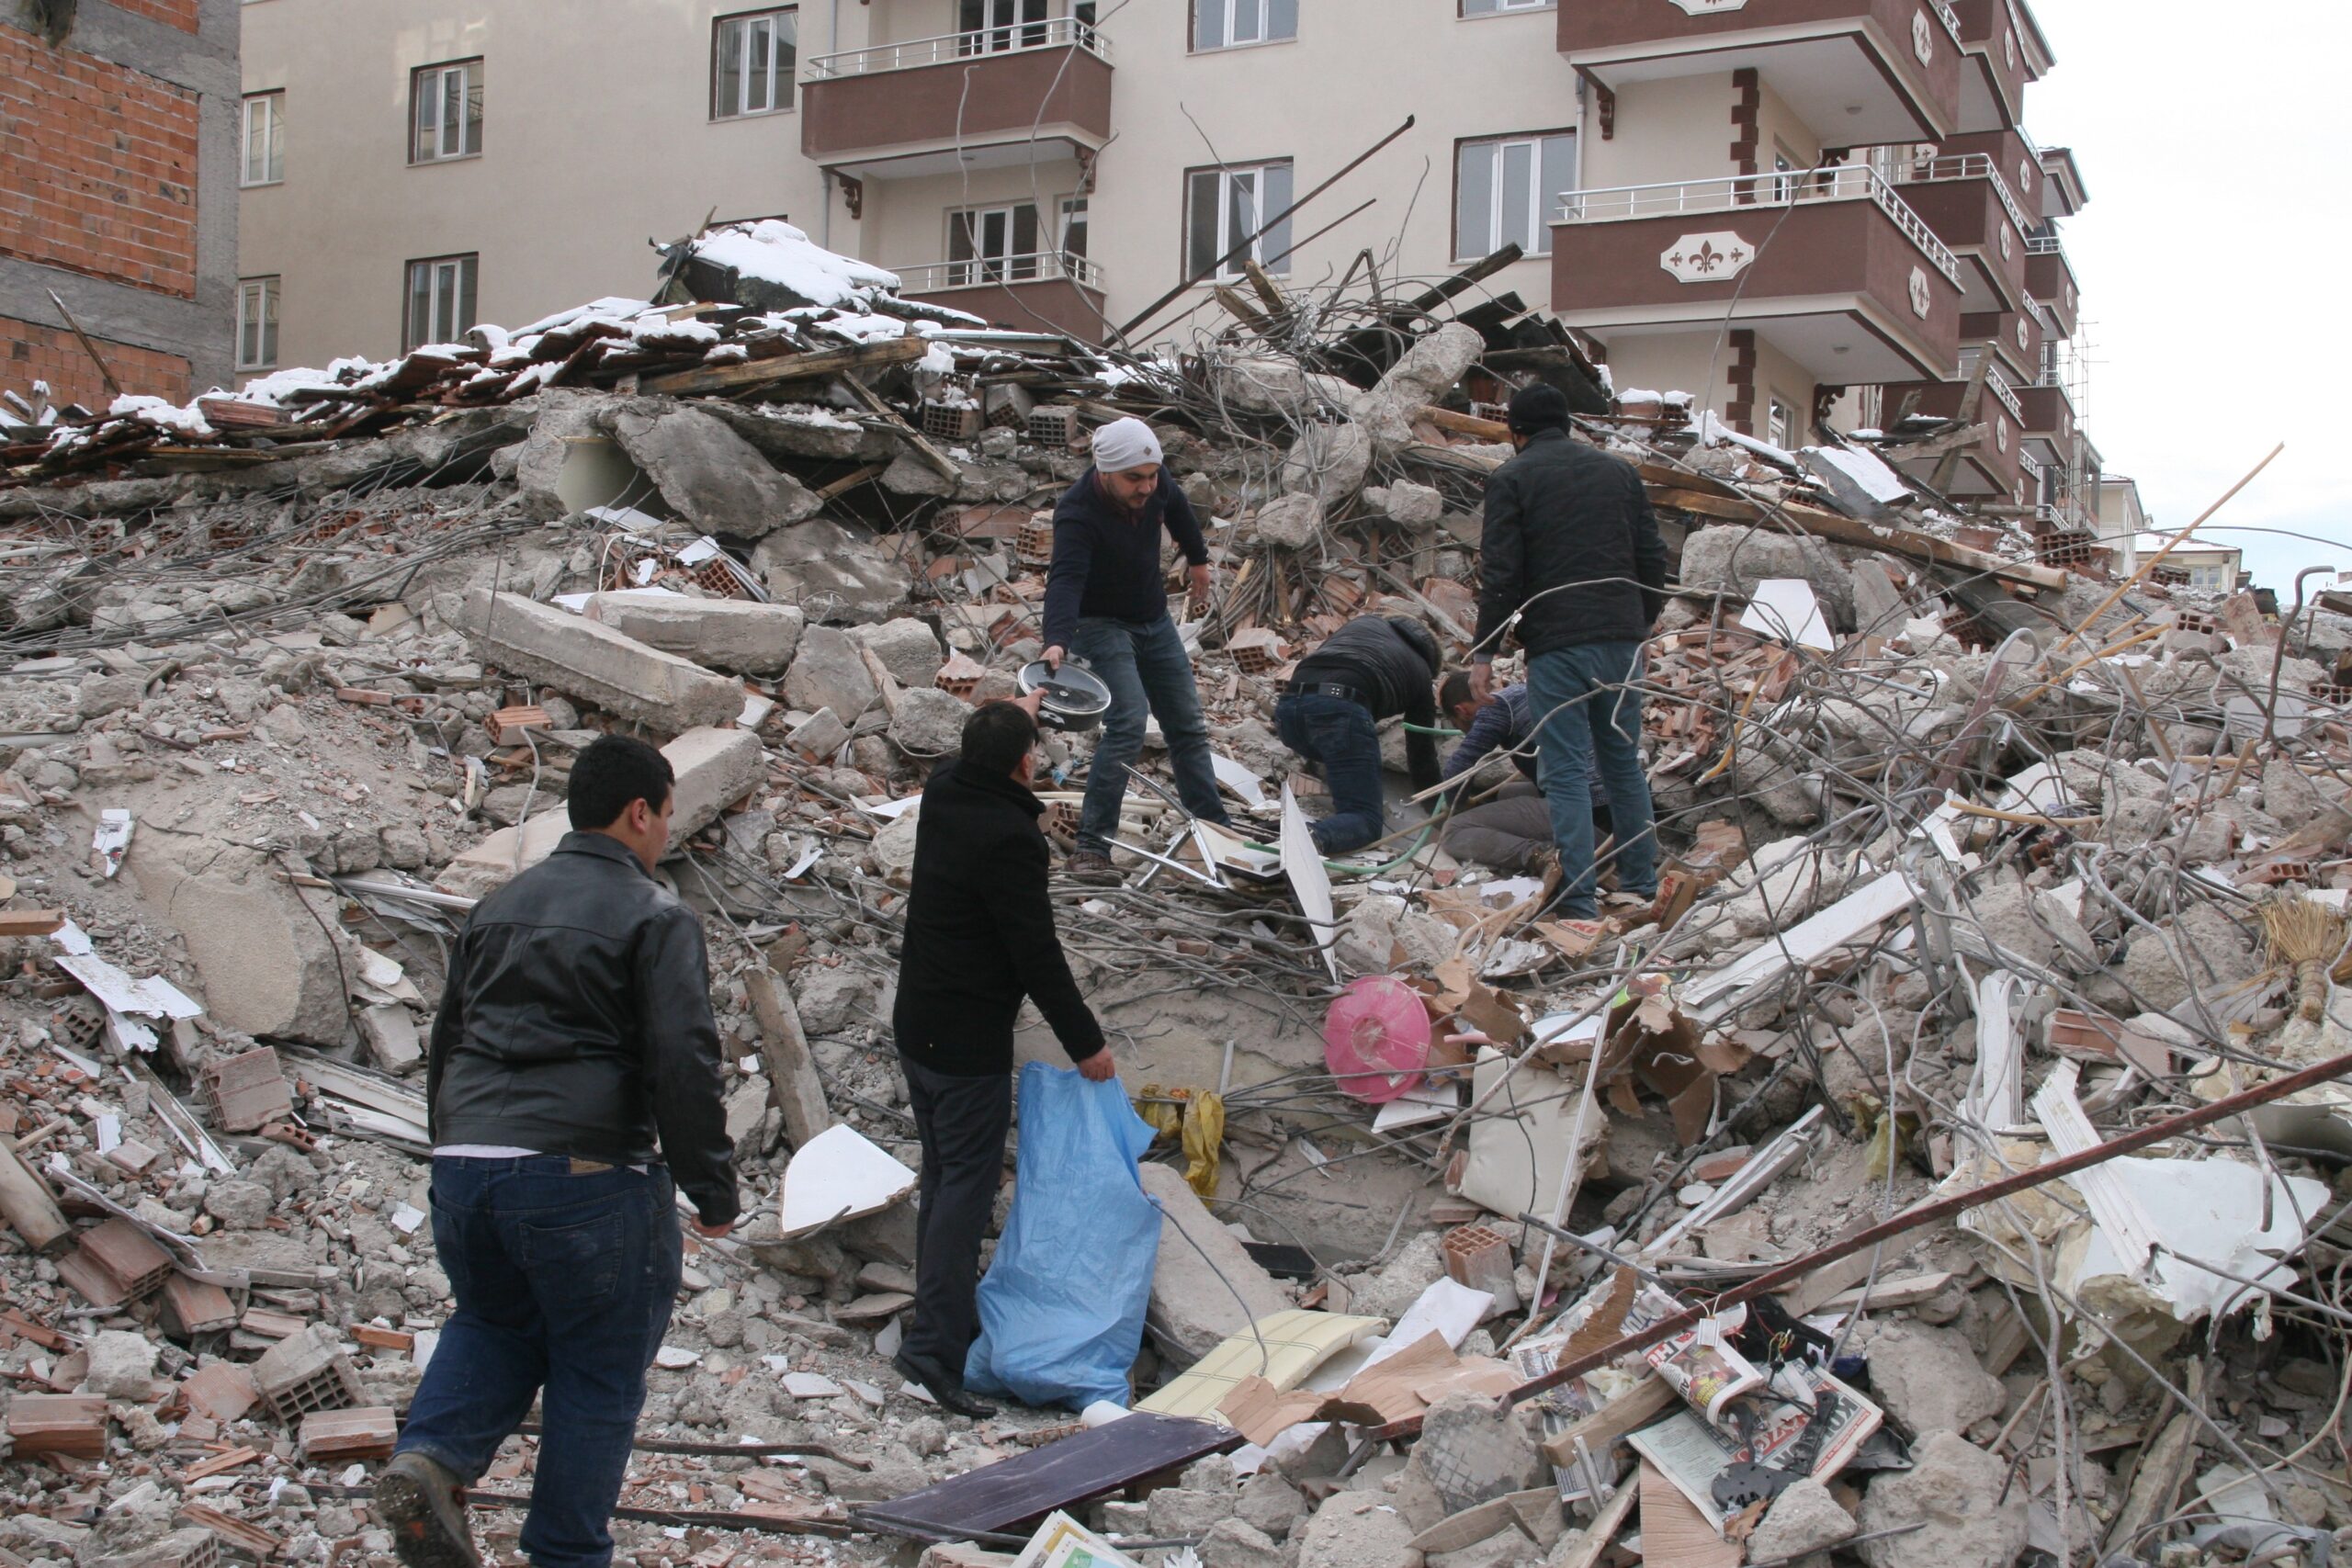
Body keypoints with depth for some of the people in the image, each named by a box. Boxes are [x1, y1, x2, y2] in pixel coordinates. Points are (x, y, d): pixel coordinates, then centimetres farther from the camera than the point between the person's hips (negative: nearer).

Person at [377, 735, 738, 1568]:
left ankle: (431, 1459, 3)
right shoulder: (655, 918, -5)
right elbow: (684, 1067, -12)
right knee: (599, 1373, 9)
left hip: (463, 1165, 6)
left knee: (495, 1321, 27)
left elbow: (446, 1042, 24)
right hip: (585, 1177, -6)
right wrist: (713, 1189, -5)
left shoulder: (498, 906, 17)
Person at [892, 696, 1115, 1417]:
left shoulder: (943, 793, 3)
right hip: (971, 1045, -9)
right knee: (968, 1186, -8)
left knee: (942, 1176, 18)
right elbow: (1036, 954, -21)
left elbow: (976, 760, 30)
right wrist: (1086, 1042, -12)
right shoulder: (1009, 837, -22)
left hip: (915, 1027, 9)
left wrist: (1017, 711, 49)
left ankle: (945, 1311, 27)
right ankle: (936, 1342, -13)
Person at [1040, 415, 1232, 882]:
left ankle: (1215, 826, 25)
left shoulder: (1156, 483, -13)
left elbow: (1178, 512, 11)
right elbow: (1065, 579, -46)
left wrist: (1198, 560, 26)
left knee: (1187, 725, 12)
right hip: (1100, 625, -7)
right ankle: (1091, 848, -22)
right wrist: (1056, 641, -62)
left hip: (1154, 620, 7)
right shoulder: (1077, 514, -32)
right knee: (1127, 725, -23)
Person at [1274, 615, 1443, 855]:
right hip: (1340, 708, -5)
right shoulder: (1420, 671, 27)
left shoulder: (1363, 622, 38)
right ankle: (1313, 839, -29)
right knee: (1366, 820, -1)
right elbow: (1421, 753, 30)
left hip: (1288, 703, 5)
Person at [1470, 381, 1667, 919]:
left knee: (1567, 770, -3)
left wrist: (1484, 652, -4)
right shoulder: (1618, 470, 13)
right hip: (1622, 638, 5)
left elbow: (1500, 575, -8)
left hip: (1556, 644, -5)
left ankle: (1579, 899, -4)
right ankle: (1641, 884, 21)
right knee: (1624, 761, 16)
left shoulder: (1511, 480, -1)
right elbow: (1653, 557, 13)